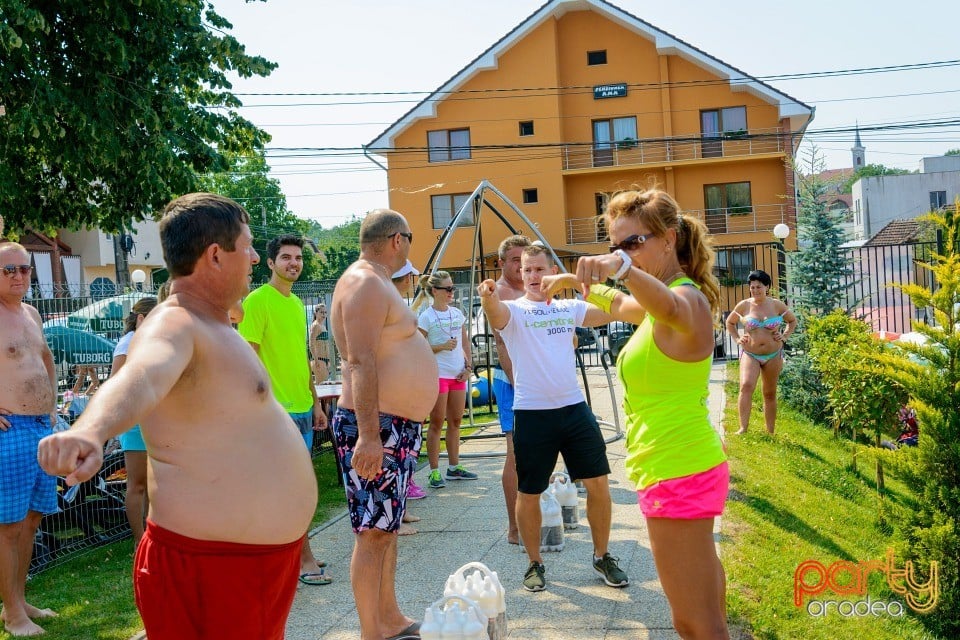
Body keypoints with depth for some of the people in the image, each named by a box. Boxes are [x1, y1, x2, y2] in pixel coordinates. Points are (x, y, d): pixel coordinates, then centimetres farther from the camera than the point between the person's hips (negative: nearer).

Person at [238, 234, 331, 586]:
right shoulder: (257, 300, -10)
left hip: (302, 408, 8)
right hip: (277, 410, -8)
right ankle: (305, 559, 4)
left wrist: (315, 402, 19)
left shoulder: (297, 303, 15)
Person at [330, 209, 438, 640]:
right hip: (376, 427, -11)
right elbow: (361, 362, -24)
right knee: (373, 532, -5)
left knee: (386, 526, 16)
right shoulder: (365, 282, -14)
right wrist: (368, 435, -30)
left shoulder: (374, 282, 19)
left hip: (396, 426, 11)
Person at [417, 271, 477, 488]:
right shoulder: (426, 317, -7)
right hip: (437, 374, -6)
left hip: (458, 374, 6)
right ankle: (434, 472, 5)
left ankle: (454, 467, 22)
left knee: (456, 422, 12)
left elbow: (466, 342, 16)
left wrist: (468, 367, 5)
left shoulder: (457, 313, 10)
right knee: (437, 423, -1)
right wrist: (442, 346, -19)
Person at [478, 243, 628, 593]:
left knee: (598, 483, 7)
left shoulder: (569, 307, 9)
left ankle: (602, 556, 27)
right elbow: (496, 314, -28)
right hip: (532, 414, -3)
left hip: (575, 407, 4)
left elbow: (612, 312, 0)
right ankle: (535, 564, 26)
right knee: (528, 493, 6)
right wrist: (488, 297, -51)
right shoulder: (513, 310, -4)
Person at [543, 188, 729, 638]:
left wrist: (621, 268, -62)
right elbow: (619, 304, 34)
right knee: (702, 597, 25)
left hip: (678, 474, -11)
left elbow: (668, 306, -45)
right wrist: (580, 282, 26)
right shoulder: (667, 299, 12)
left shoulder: (688, 299, -19)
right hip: (687, 466, 11)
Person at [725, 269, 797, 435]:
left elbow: (792, 320, 18)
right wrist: (737, 339, 4)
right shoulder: (743, 305, -1)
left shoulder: (777, 305, 1)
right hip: (749, 354, -2)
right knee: (746, 386, -25)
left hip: (773, 356, 2)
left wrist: (784, 336, 5)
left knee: (770, 394, 10)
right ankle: (743, 428, -27)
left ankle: (770, 432, 20)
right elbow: (730, 322, 17)